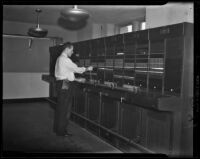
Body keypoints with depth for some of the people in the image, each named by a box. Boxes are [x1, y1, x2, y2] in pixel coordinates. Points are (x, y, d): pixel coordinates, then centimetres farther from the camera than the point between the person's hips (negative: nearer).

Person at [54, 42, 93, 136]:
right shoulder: (65, 59, -15)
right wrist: (87, 69, -1)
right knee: (65, 108, -3)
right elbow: (76, 69, -14)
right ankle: (62, 131, 5)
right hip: (66, 85, -10)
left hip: (61, 83, 10)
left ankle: (57, 128, 26)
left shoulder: (60, 58, 17)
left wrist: (74, 79, 20)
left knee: (60, 107, 16)